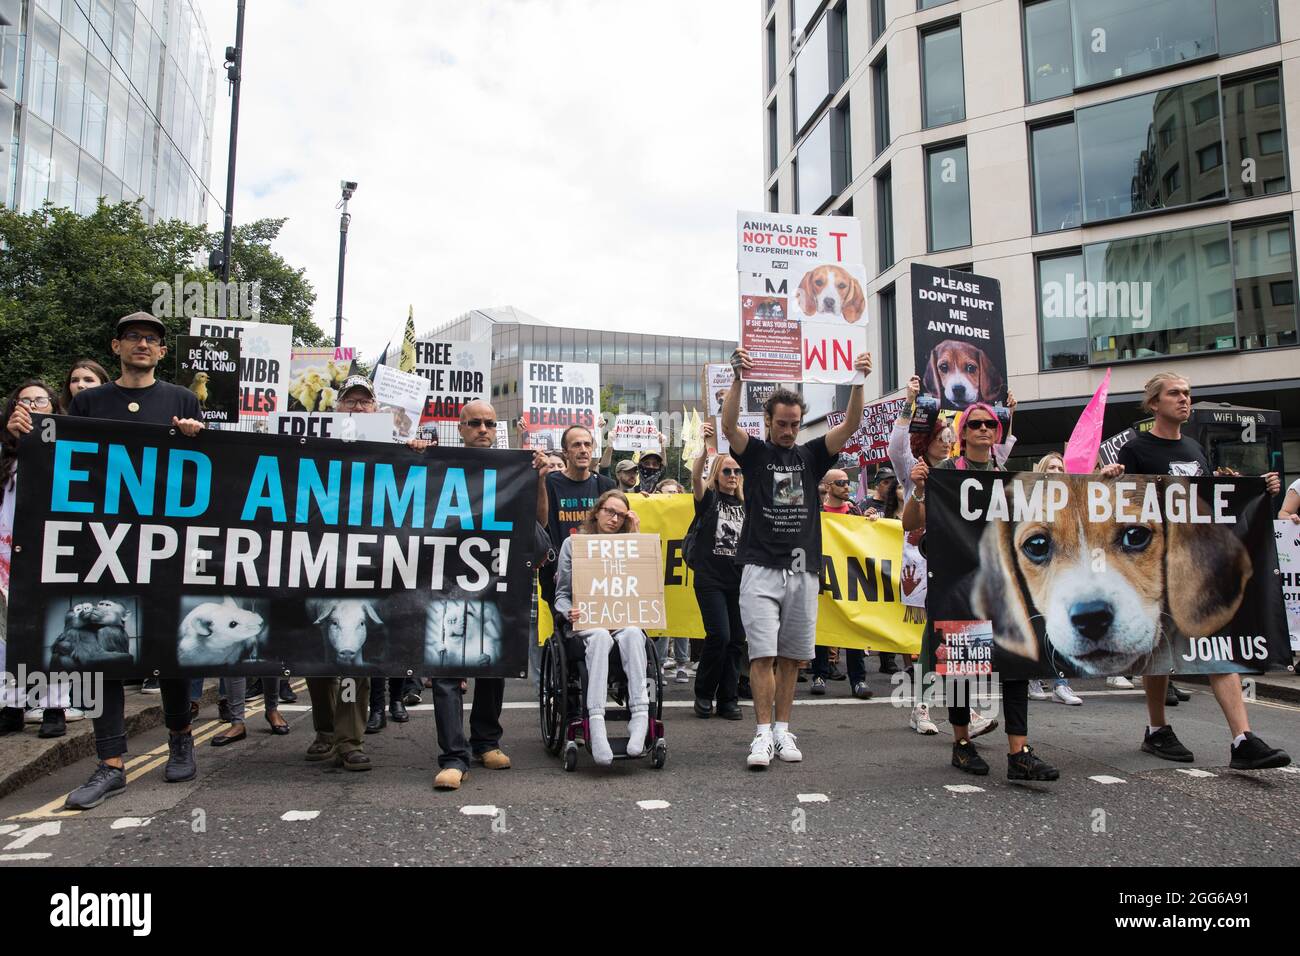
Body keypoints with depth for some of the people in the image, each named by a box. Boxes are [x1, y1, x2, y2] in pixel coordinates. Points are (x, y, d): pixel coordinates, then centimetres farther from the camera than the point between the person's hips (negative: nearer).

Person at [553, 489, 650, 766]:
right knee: (600, 636, -38)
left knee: (632, 633, -36)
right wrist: (570, 613, -13)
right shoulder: (573, 543, 13)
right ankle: (596, 722, -49)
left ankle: (640, 716, -45)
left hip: (623, 619, 2)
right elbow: (562, 594, 11)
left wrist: (636, 537, 4)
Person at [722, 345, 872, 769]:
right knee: (763, 654, -7)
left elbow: (850, 426, 0)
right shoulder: (754, 452, 4)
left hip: (803, 570, 3)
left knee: (791, 657, 8)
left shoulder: (811, 455, 11)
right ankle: (764, 733, -3)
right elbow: (728, 424, -14)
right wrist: (738, 377, -27)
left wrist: (858, 382, -14)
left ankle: (783, 730, 17)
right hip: (762, 569, -3)